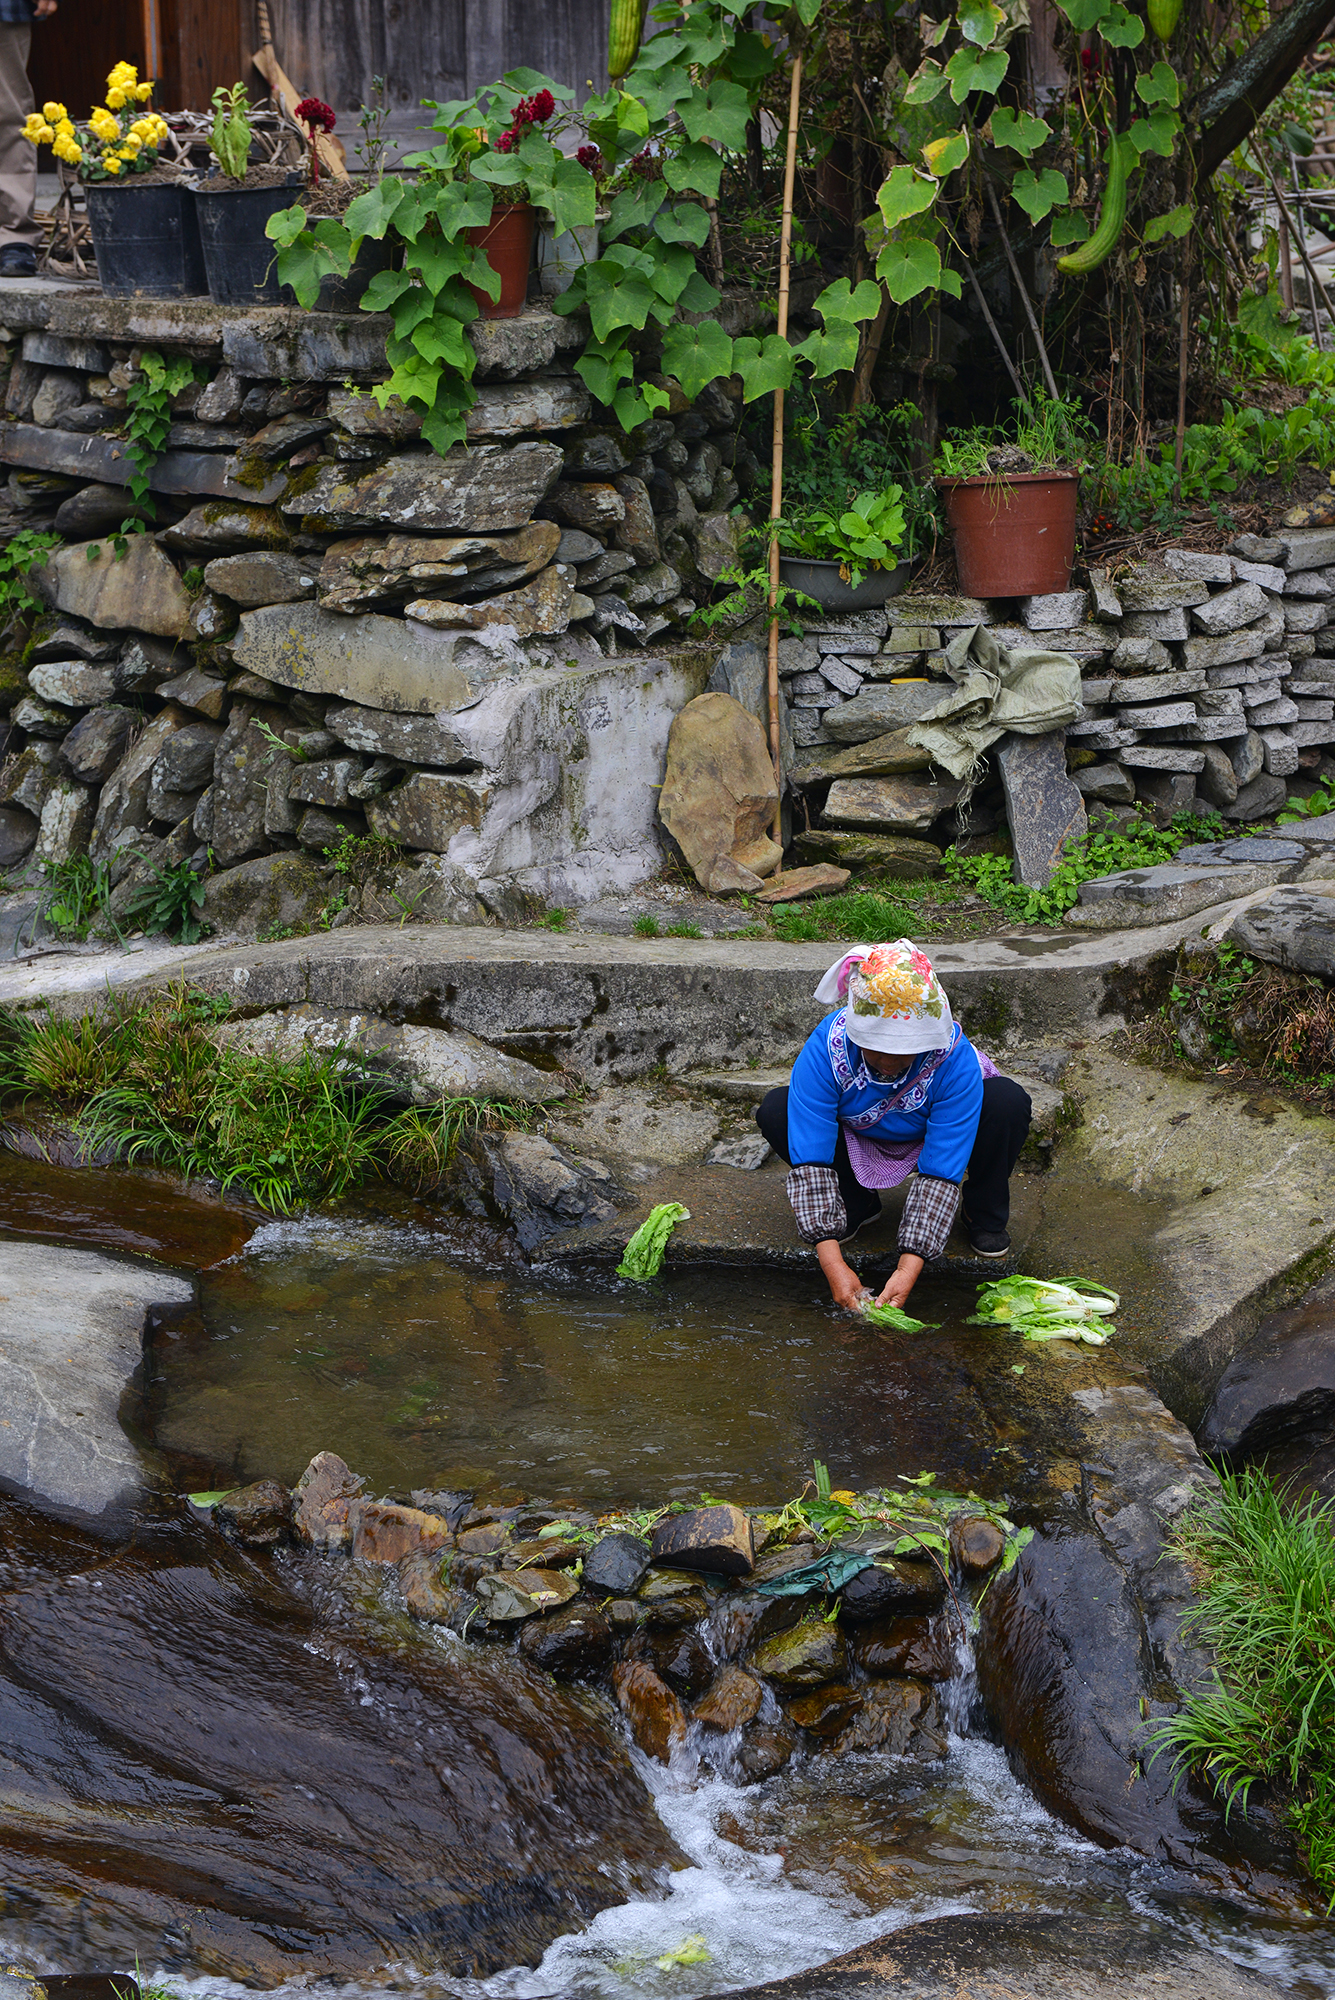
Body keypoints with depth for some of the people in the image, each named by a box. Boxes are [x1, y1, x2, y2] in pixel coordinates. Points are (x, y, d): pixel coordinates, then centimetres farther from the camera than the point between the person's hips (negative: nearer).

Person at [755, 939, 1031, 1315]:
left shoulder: (955, 1058, -36)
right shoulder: (826, 1047, -34)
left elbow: (940, 1173, -35)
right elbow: (810, 1160, -33)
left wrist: (908, 1268, -44)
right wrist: (833, 1264, -41)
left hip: (934, 1136, -2)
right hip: (857, 1139, 2)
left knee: (1008, 1102, -32)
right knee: (775, 1111, -26)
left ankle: (984, 1212, -4)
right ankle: (857, 1203, 0)